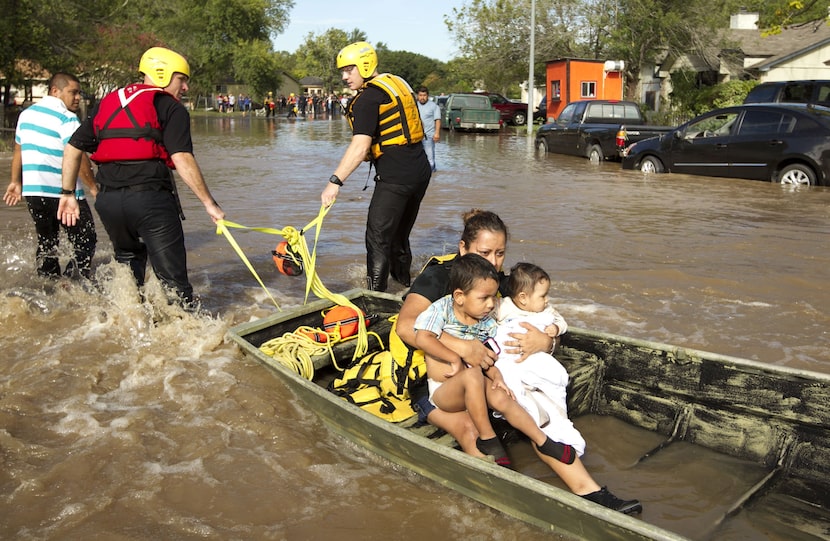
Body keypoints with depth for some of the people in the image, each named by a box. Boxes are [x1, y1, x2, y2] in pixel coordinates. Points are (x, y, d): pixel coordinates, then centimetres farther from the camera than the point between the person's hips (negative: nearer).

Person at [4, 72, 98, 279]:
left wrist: (16, 181, 27)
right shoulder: (66, 118, -12)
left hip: (32, 190, 8)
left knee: (47, 243, 18)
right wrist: (93, 187, -9)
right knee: (85, 242, -1)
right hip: (63, 192, -8)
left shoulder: (27, 114, 14)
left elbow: (18, 149, 20)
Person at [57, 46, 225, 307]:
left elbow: (73, 147, 20)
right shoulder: (170, 107, 2)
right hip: (150, 198, -6)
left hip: (107, 201, 6)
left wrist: (67, 194, 24)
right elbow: (182, 159, -12)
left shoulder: (107, 103, 21)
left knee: (128, 264, 28)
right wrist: (209, 203, -11)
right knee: (172, 278, -3)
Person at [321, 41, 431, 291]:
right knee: (399, 237, 20)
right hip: (421, 171, 9)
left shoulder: (368, 98, -12)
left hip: (395, 177, -9)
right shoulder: (397, 83, 14)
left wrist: (335, 182, -25)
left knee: (378, 240, -3)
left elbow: (360, 147, -23)